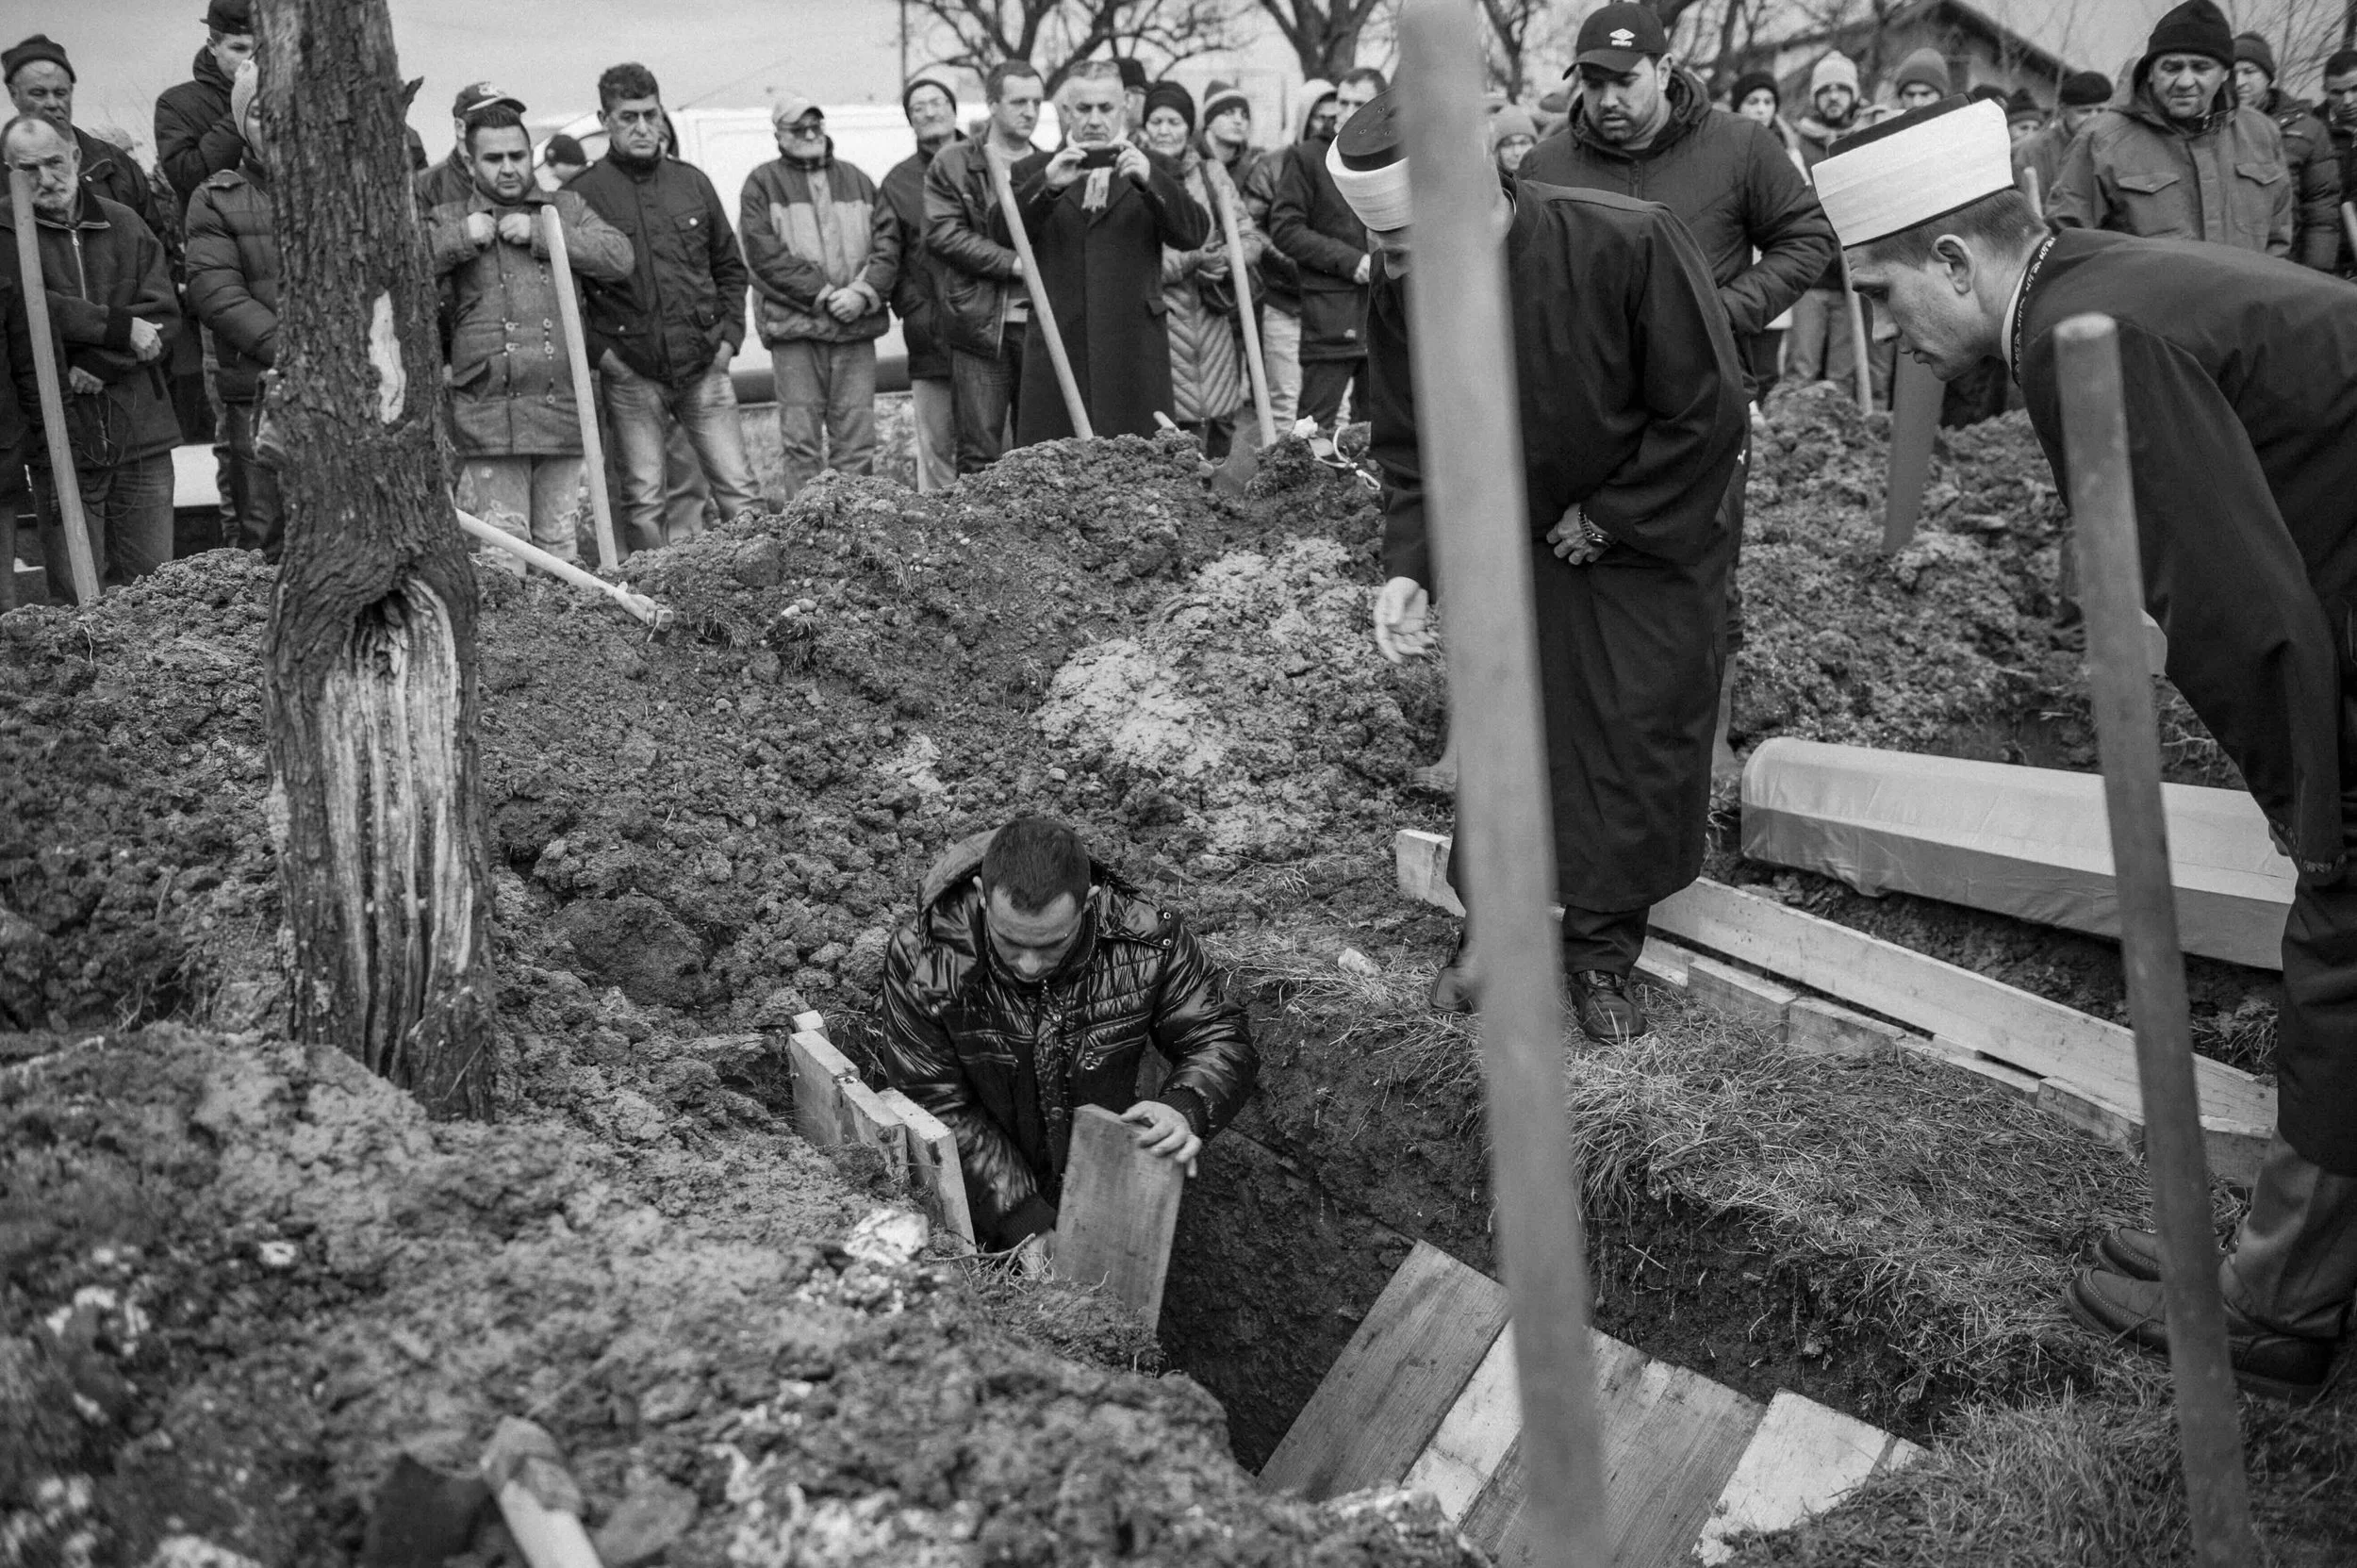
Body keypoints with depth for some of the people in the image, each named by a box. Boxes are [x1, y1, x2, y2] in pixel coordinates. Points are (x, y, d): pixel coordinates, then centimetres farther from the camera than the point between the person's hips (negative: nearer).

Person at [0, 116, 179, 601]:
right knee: (75, 598, 0)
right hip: (61, 438, -2)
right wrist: (121, 328, -14)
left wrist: (101, 364, -12)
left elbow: (165, 315, 1)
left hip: (141, 435, 2)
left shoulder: (123, 224, 9)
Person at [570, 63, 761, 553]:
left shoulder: (692, 182, 10)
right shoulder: (582, 195, -4)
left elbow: (729, 267, 18)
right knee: (644, 501, 3)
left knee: (738, 490, 2)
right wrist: (597, 350, -10)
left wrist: (730, 335, 7)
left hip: (704, 368, 3)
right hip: (629, 373, -3)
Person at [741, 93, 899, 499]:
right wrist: (822, 294, -13)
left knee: (857, 440, 3)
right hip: (795, 328, -3)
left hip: (856, 327, 3)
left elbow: (887, 241, 8)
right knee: (802, 440, -4)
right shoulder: (763, 184, 5)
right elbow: (765, 254, -6)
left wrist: (864, 292, -9)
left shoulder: (856, 179, 17)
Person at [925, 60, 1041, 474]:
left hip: (1042, 322, 3)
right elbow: (943, 233, -6)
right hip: (980, 324, -2)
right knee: (980, 454, -2)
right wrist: (1013, 263, -12)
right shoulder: (952, 164, 5)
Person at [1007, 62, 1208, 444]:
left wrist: (1148, 180, -16)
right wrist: (1048, 184, -19)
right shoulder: (1034, 171, 12)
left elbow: (1194, 233, 0)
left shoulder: (1150, 169, 14)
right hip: (1056, 351, 0)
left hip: (1134, 352, 0)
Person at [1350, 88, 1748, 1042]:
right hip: (1514, 544, 3)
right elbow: (1410, 452, -6)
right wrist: (1408, 566, -21)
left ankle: (1602, 948, 16)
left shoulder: (1631, 245, -31)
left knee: (1644, 747, 0)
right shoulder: (1402, 299, -17)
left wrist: (1604, 522, -17)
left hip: (1655, 541, -3)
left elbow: (1707, 415, -23)